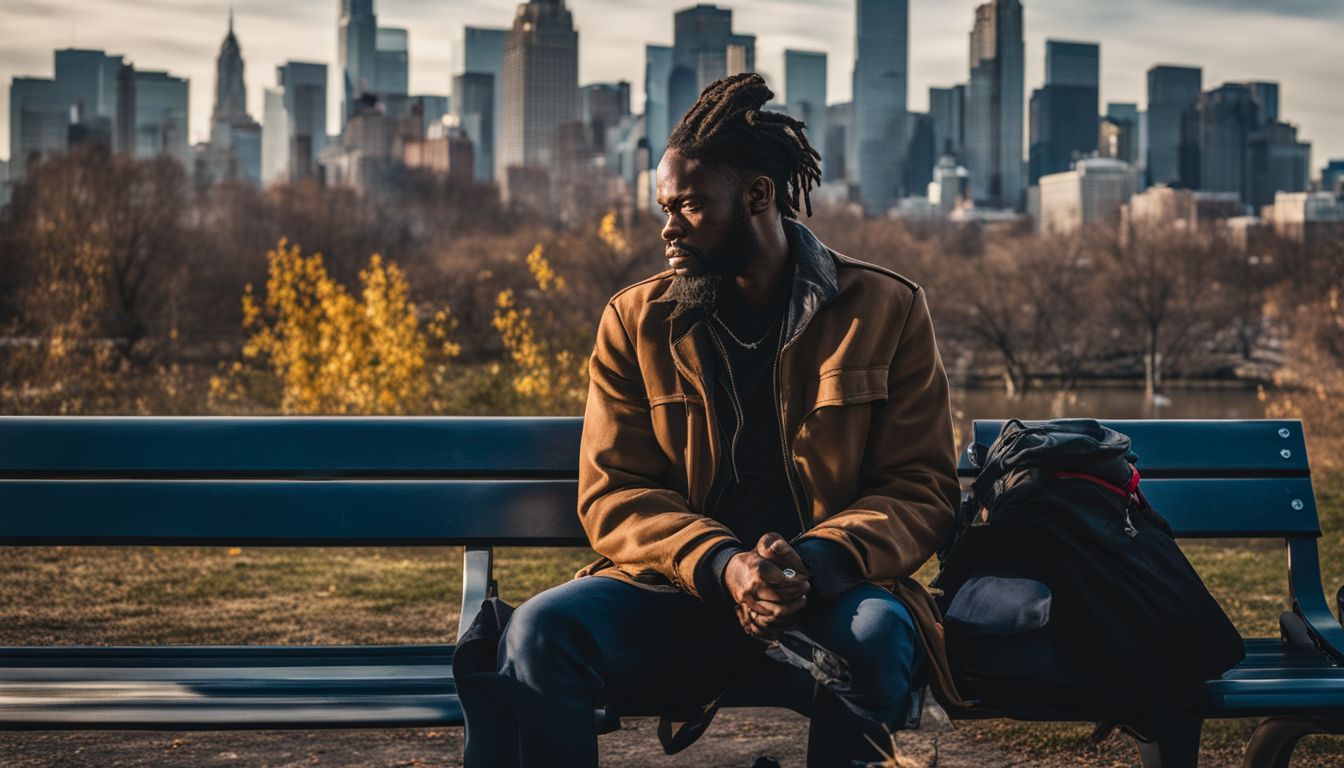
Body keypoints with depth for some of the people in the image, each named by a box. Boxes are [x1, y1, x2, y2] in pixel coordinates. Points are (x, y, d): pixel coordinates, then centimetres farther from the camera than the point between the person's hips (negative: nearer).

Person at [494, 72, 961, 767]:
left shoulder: (885, 310, 4)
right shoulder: (635, 321, 8)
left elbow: (921, 489, 2)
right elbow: (612, 494, 3)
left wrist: (816, 562, -18)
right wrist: (720, 565, -17)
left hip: (829, 593, -1)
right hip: (677, 594, 2)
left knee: (878, 633, -36)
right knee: (541, 630, -26)